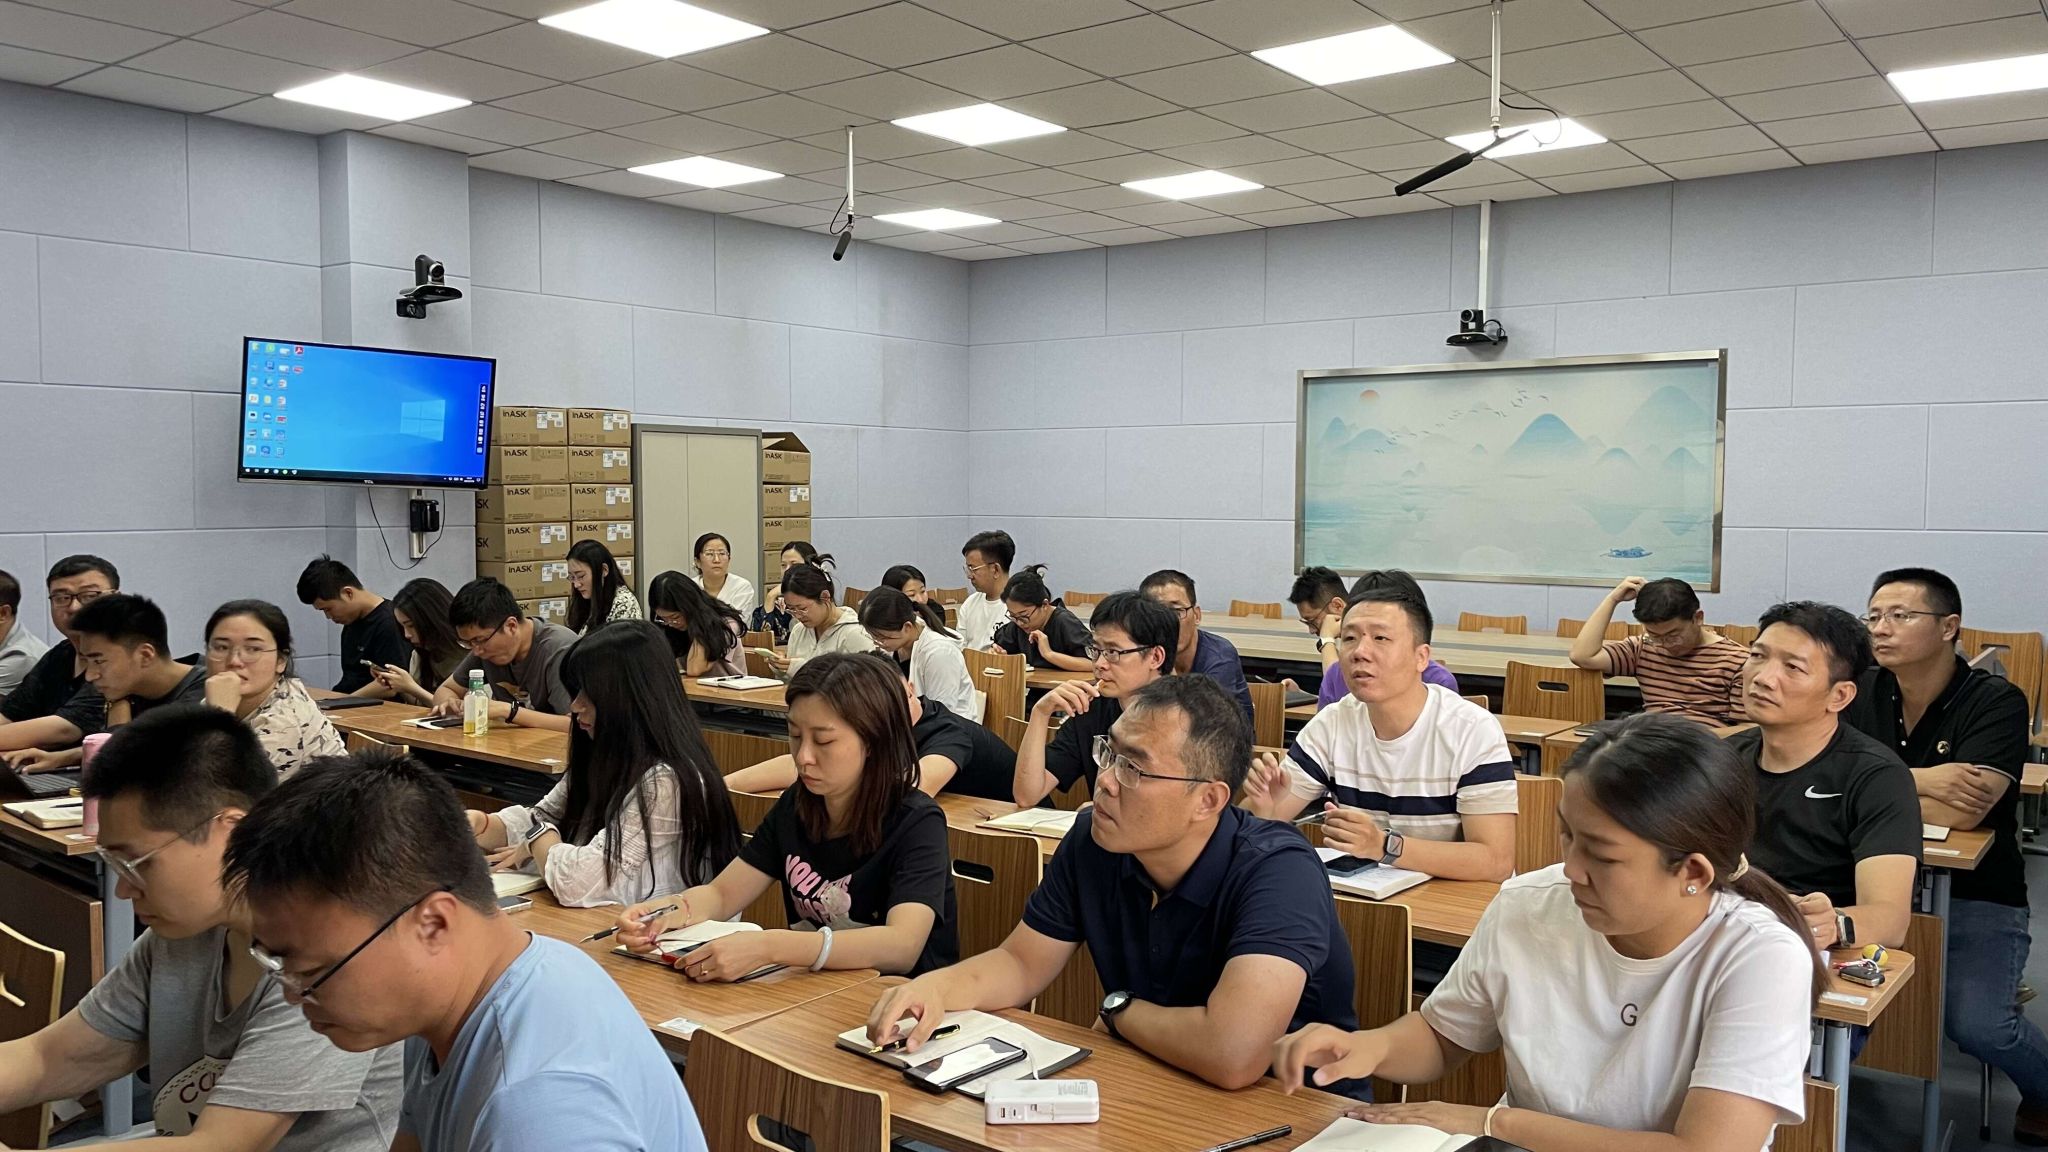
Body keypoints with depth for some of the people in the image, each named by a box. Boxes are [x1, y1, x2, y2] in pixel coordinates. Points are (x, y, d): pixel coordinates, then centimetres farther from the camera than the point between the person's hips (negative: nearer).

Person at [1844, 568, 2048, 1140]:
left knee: (1977, 1024, -22)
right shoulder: (1862, 693, 1)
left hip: (1975, 895, -3)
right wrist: (1919, 780, -20)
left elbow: (1962, 812, -23)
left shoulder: (1997, 703, -11)